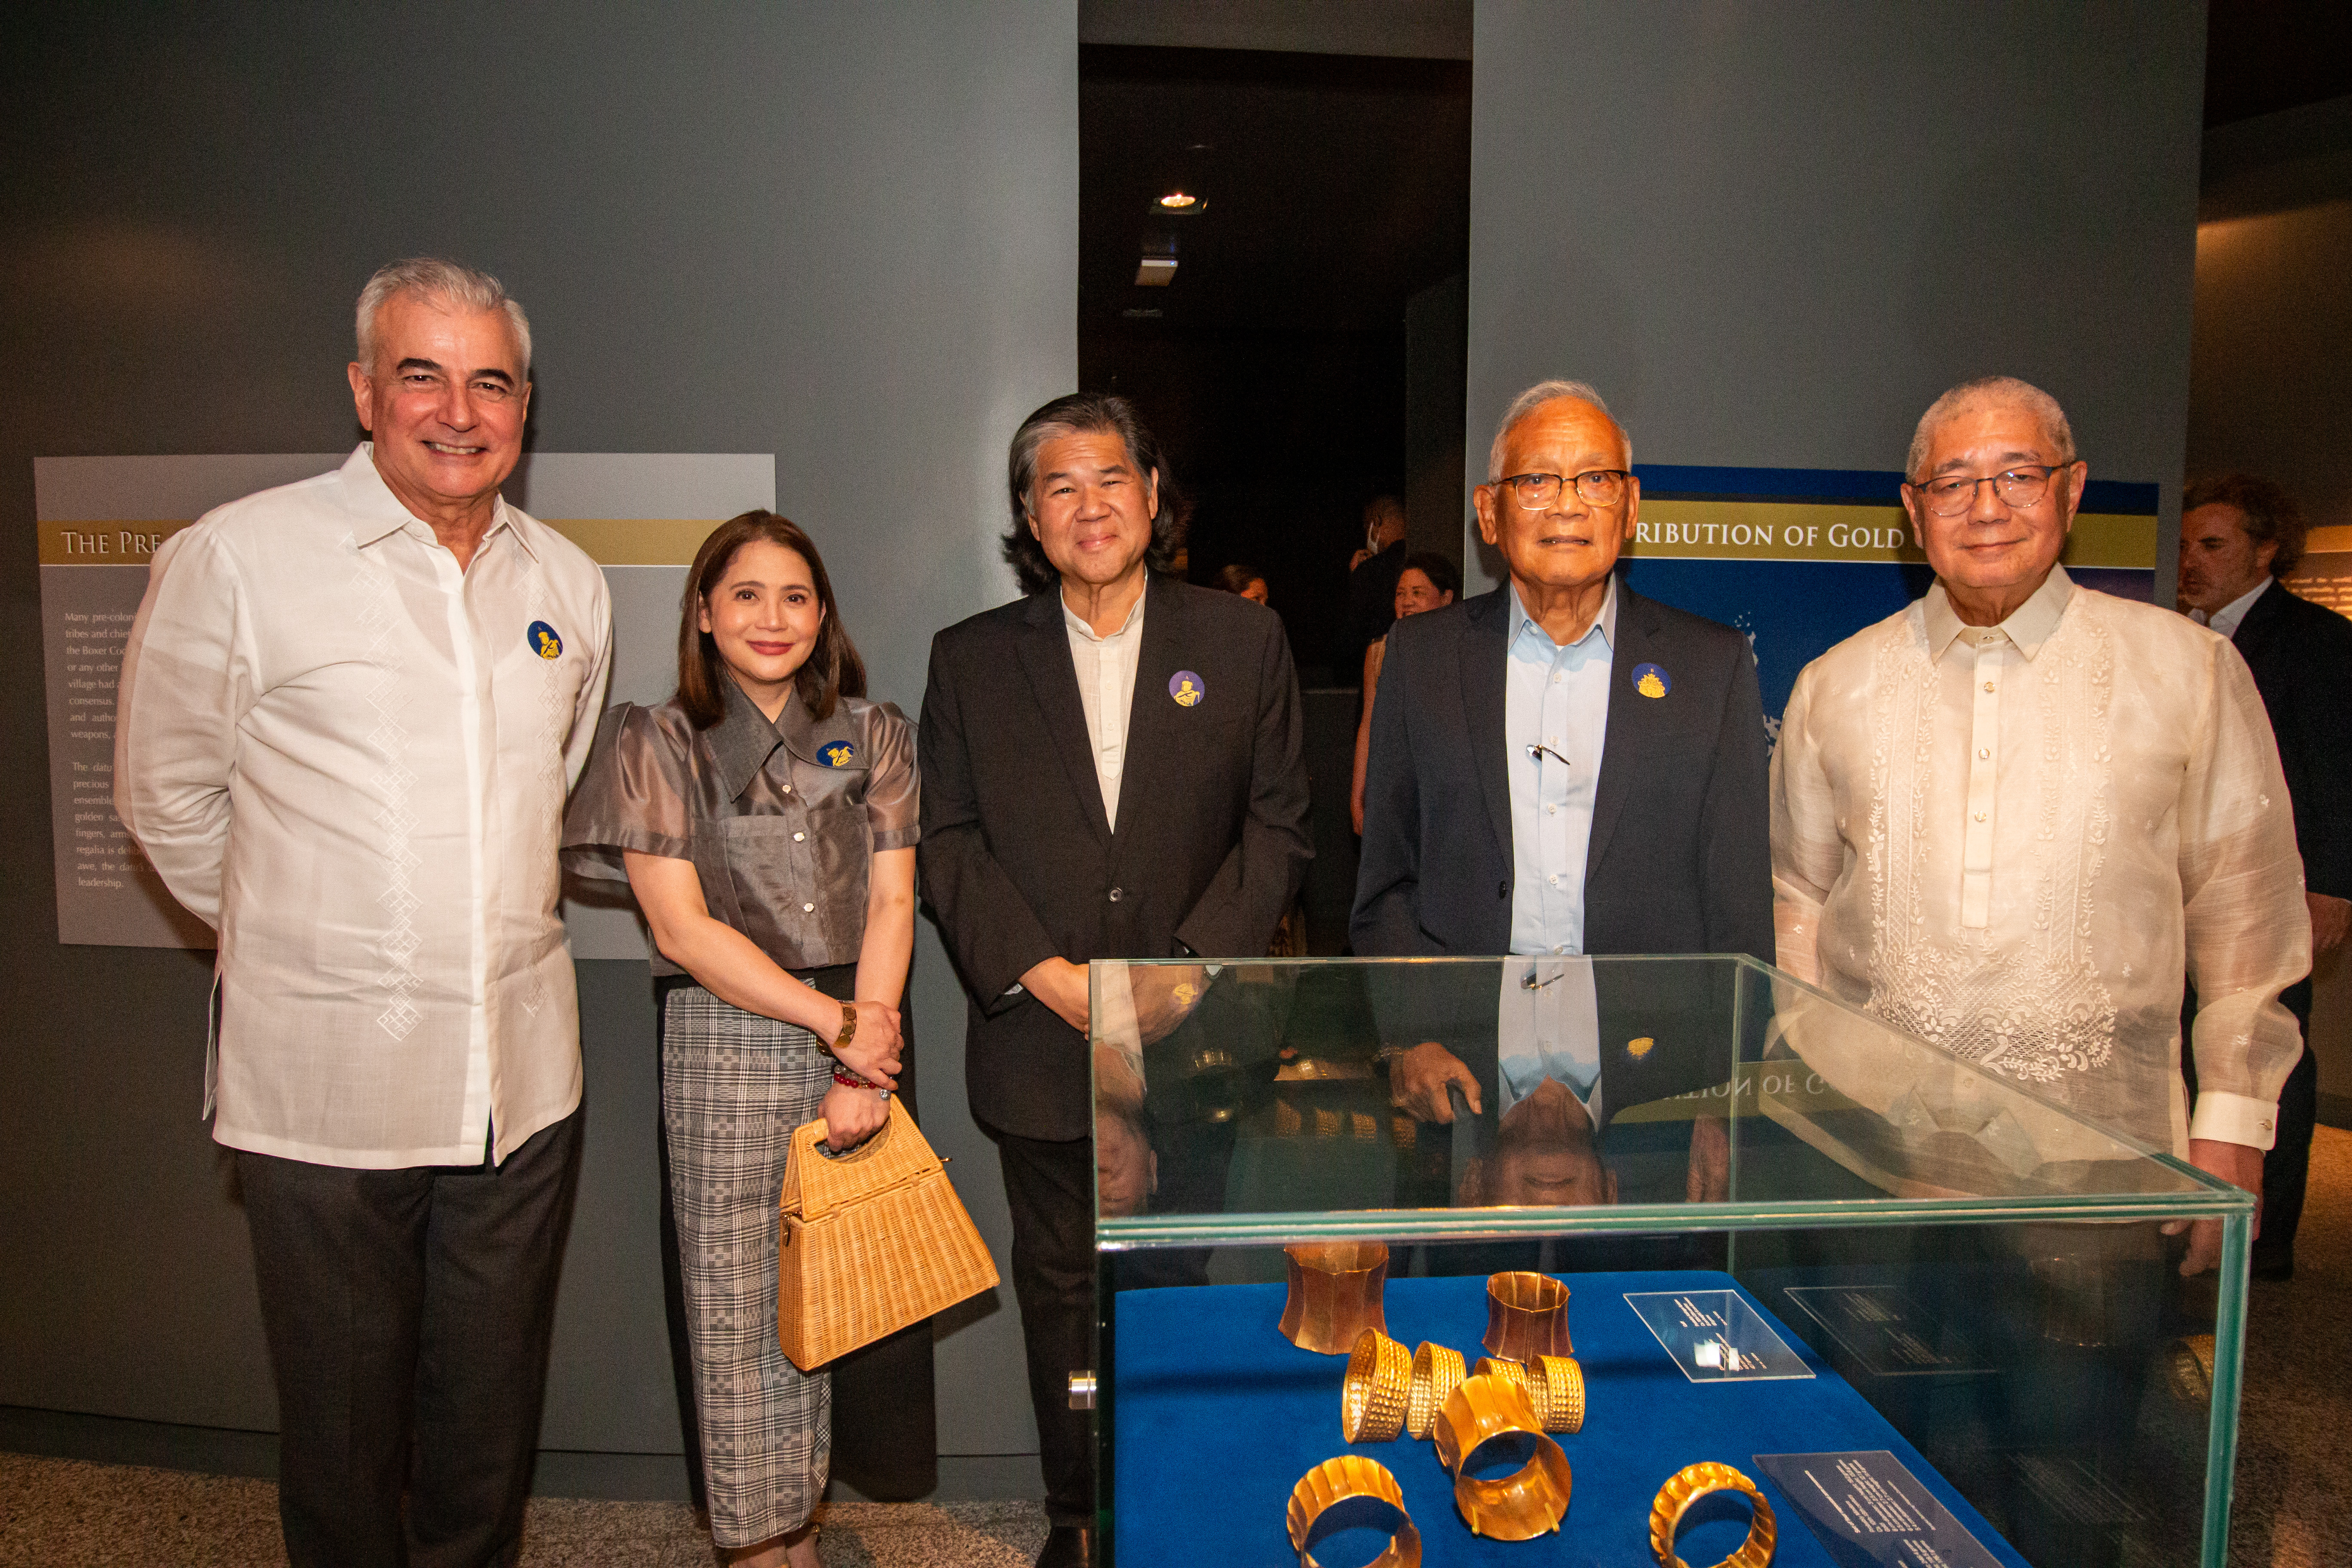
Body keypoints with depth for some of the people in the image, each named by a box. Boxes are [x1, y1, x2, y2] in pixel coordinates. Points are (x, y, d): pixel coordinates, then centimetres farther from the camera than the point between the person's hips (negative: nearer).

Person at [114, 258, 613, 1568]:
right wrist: (293, 935, 9)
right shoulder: (234, 560, -8)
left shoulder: (571, 585, 5)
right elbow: (166, 798, 2)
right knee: (345, 1424, 13)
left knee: (493, 1421, 18)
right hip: (322, 1080, -3)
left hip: (522, 1079, 3)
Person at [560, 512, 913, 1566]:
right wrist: (836, 1023, -9)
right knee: (736, 1310, 3)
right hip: (726, 1046, -2)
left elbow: (891, 900, 4)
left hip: (860, 1040, 2)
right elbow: (681, 928, -5)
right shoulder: (661, 744, 1)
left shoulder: (871, 735, 9)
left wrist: (865, 1069, -7)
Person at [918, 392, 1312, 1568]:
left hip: (1200, 1039, 0)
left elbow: (1278, 826, 0)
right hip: (1042, 1046, 1)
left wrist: (1193, 970, -12)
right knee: (1062, 1292, 13)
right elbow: (945, 841, 2)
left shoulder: (1243, 642, 3)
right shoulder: (970, 659, 5)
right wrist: (1045, 975, -10)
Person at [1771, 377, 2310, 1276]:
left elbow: (2246, 912, 6)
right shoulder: (1836, 688, 7)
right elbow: (1798, 904, 12)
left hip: (2106, 1153, 0)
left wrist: (2232, 1126, 2)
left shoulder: (2188, 671, 3)